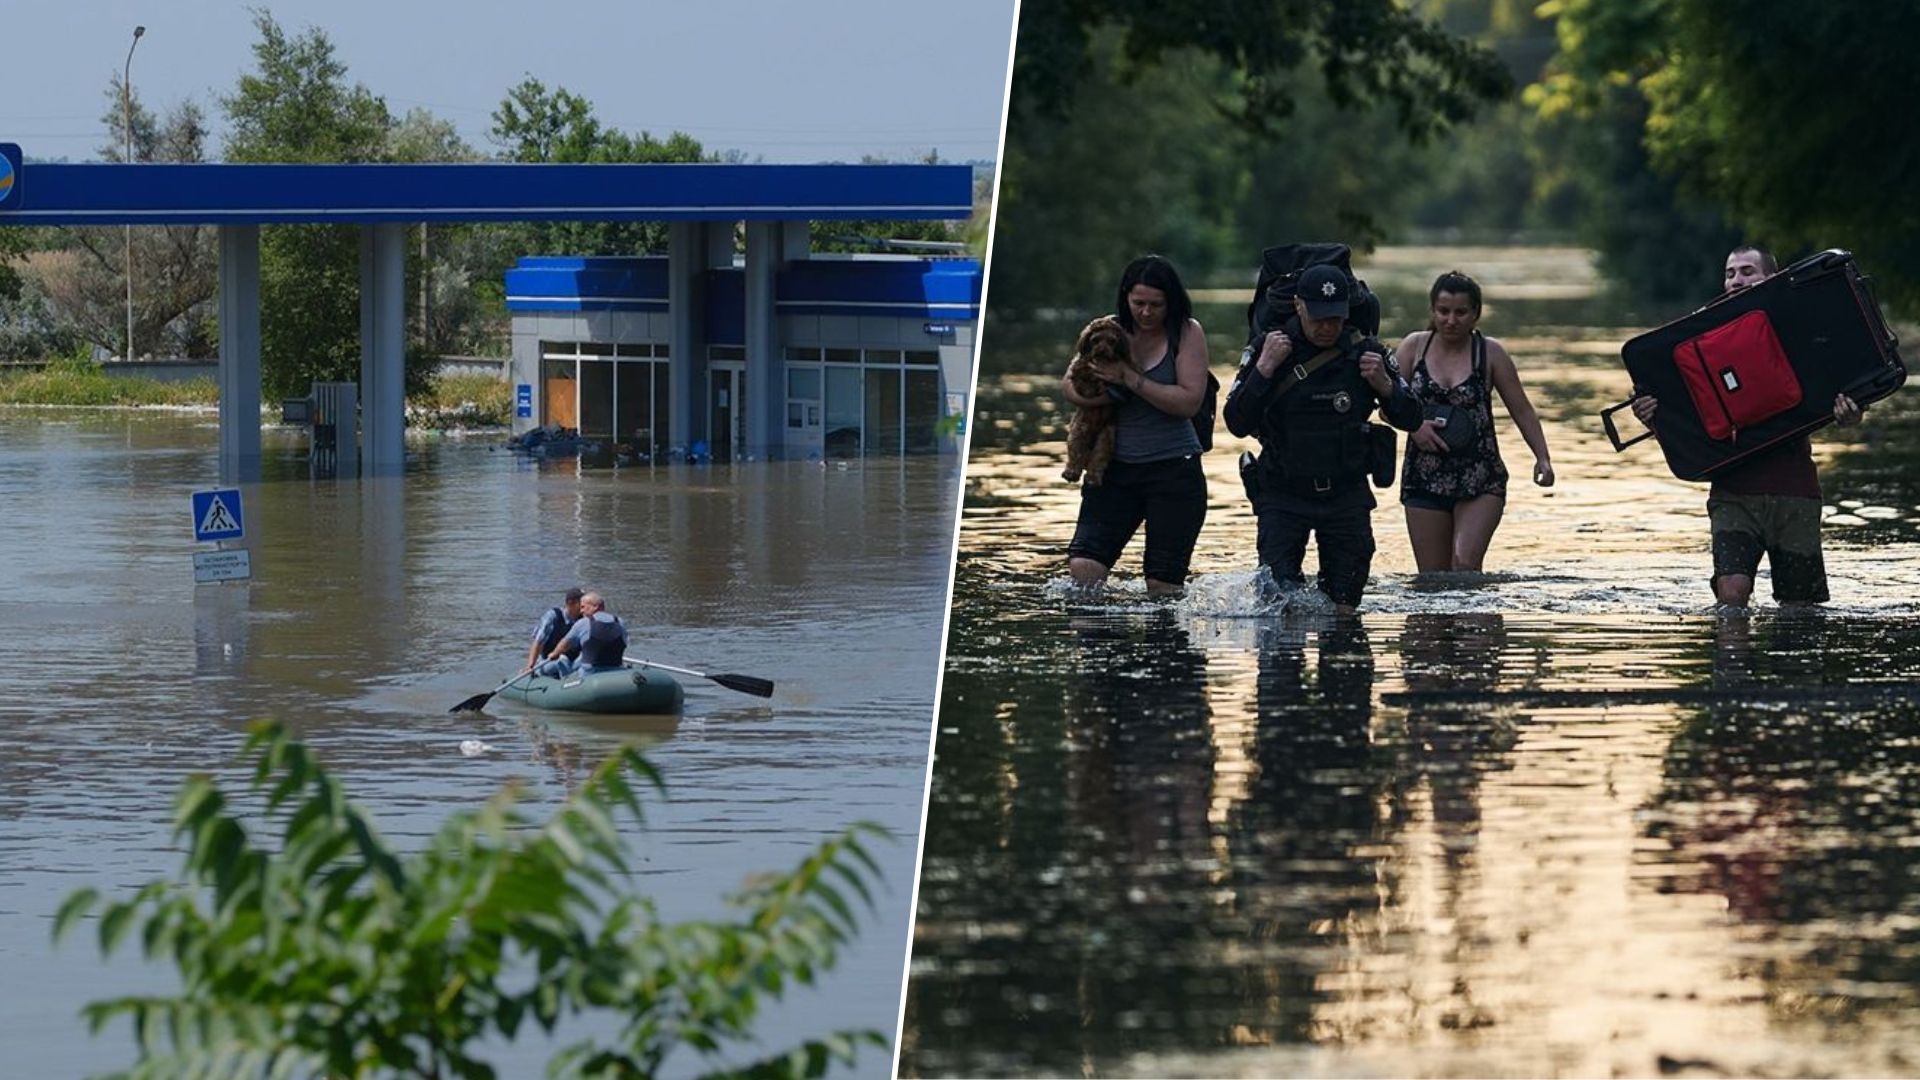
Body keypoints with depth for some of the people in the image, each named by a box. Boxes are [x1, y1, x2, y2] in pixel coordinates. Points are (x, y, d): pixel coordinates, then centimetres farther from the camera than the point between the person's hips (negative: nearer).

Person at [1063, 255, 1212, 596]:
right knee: (1083, 566, -11)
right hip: (1116, 467, 3)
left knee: (1162, 587, -2)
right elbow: (1070, 385, 7)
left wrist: (1131, 379, -16)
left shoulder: (1187, 333, -3)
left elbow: (1189, 402, -12)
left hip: (1174, 469, -3)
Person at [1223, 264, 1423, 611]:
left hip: (1346, 494, 2)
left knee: (1343, 608, 2)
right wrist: (1264, 370, -21)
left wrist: (1384, 385, -14)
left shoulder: (1364, 351, -2)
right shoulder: (1270, 349, -6)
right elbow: (1237, 424, -12)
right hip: (1283, 494, -2)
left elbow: (1410, 420, 4)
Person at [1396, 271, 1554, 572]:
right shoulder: (1415, 347, 4)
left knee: (1465, 563, -22)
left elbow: (1522, 411, 4)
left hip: (1481, 481, -2)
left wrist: (1542, 458, -8)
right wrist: (1413, 424, -15)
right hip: (1424, 479, 2)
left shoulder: (1490, 352, 1)